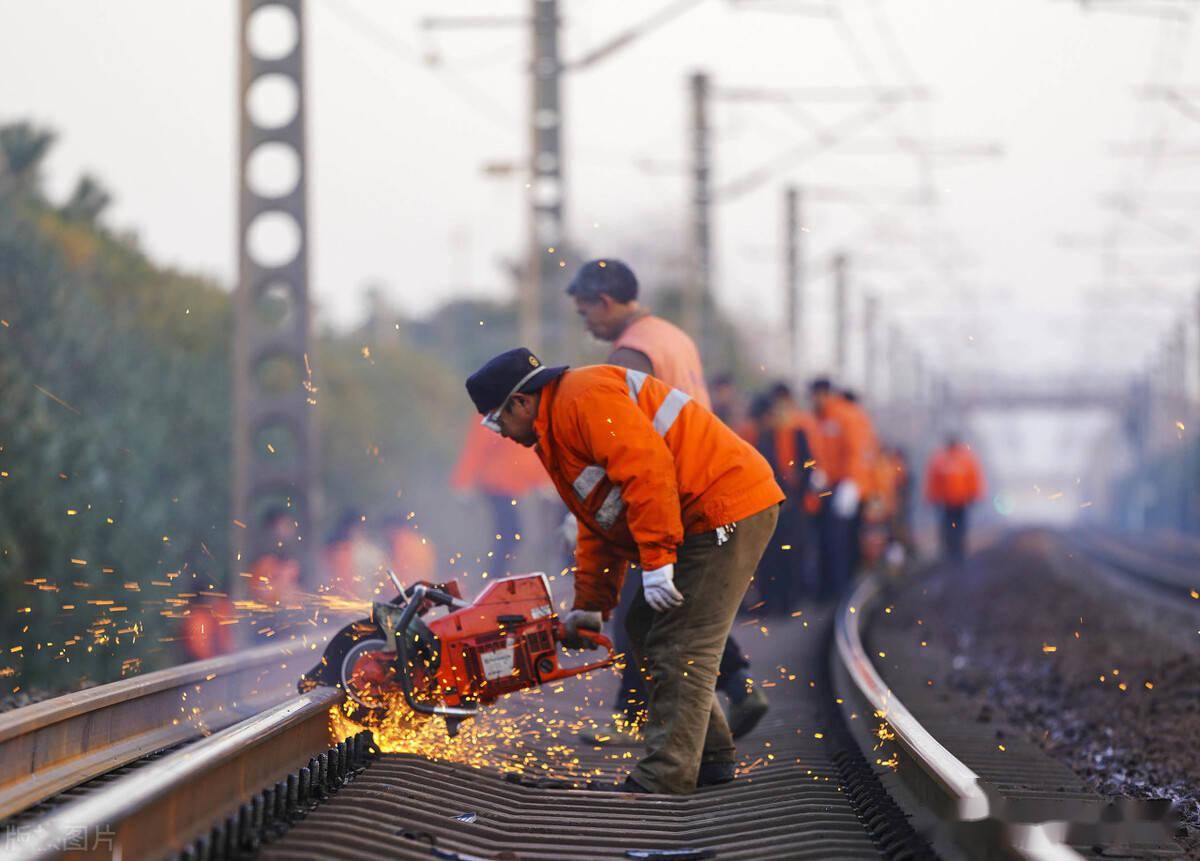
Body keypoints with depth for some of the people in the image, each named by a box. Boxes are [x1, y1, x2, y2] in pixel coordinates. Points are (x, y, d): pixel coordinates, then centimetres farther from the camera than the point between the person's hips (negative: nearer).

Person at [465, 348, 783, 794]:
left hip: (726, 507, -11)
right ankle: (710, 757, 23)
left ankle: (663, 781, -11)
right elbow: (599, 530, 28)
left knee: (680, 647, -11)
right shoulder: (559, 427, 22)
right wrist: (590, 606, 28)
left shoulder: (584, 397, -13)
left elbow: (647, 467, -24)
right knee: (645, 628, 17)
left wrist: (656, 559, -25)